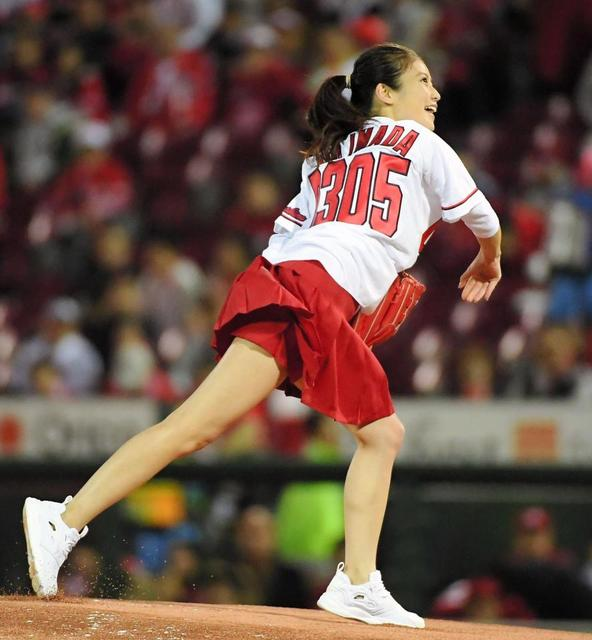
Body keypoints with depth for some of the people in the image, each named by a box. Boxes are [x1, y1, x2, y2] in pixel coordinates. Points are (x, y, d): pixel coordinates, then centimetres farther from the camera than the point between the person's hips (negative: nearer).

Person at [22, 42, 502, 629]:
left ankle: (357, 586, 6)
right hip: (309, 297, -9)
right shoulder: (420, 143, 12)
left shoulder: (330, 156, 29)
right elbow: (483, 219, 21)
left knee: (383, 433, 14)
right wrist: (488, 264, 41)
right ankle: (65, 522, -27)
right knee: (197, 426, -18)